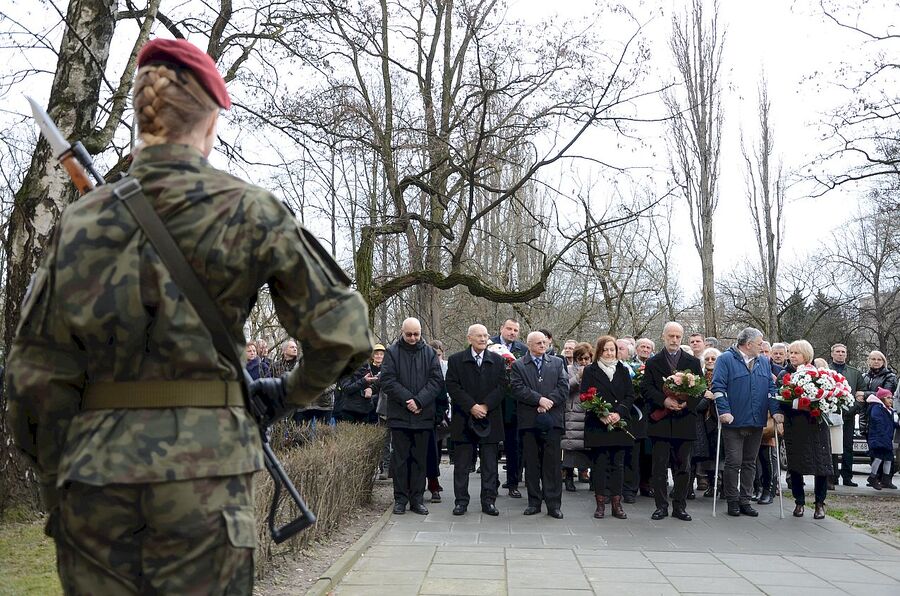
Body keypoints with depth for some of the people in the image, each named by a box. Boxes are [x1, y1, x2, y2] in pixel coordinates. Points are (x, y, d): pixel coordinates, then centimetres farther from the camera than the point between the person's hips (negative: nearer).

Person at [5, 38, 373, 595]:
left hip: (92, 471, 3)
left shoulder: (80, 218, 5)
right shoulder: (248, 211, -3)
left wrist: (58, 484, 14)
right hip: (203, 469, -3)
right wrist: (290, 392, 14)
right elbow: (341, 329, -4)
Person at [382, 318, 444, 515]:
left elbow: (437, 380, -2)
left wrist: (419, 401, -15)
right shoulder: (392, 353, 2)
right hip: (399, 415, -1)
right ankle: (400, 498, 12)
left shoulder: (429, 353, 6)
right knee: (400, 458, 4)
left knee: (420, 458, 7)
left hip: (423, 416, 2)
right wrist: (407, 400, -16)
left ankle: (416, 499, 14)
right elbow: (388, 381, -7)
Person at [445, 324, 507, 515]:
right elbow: (452, 387, -5)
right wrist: (471, 406, -14)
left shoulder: (498, 361, 9)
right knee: (462, 464, 4)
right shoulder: (456, 360, 3)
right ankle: (461, 501, 12)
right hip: (464, 421, -1)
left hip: (490, 419, 1)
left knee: (490, 464, 5)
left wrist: (485, 406, -11)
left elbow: (501, 387, 1)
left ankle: (489, 501, 12)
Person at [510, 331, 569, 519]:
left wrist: (549, 401, -10)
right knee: (532, 463, 5)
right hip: (529, 420, 0)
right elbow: (518, 389, -6)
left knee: (552, 463, -1)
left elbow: (563, 387, 3)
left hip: (552, 419, 1)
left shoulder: (557, 363, 13)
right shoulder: (518, 365, 7)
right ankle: (534, 502, 14)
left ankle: (554, 504, 4)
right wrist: (539, 400, -14)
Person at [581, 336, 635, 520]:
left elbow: (630, 396, 6)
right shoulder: (590, 371, 5)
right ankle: (600, 503, 6)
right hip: (597, 425, -2)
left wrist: (619, 412, -11)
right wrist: (601, 415, -14)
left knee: (618, 464, 2)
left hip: (619, 424, 2)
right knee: (599, 464, -1)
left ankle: (616, 504, 7)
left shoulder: (623, 371, 12)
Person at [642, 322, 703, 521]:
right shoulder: (653, 362, 8)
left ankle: (680, 506, 13)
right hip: (660, 422, -1)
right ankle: (661, 506, 8)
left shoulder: (693, 362, 10)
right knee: (659, 466, 1)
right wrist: (664, 400, -15)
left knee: (683, 466, 5)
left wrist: (687, 403, -11)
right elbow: (646, 388, 0)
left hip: (685, 420, 1)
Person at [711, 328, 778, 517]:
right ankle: (732, 500, 8)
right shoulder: (726, 359, -4)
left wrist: (776, 411, 4)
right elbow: (718, 386, -9)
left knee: (750, 463, 10)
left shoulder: (764, 362, 15)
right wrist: (724, 411, -17)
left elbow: (771, 388, 15)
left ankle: (745, 500, 17)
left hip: (757, 423, 6)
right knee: (733, 462, -4)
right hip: (734, 422, -5)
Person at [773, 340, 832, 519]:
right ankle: (799, 502, 17)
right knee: (795, 465, 3)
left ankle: (820, 503, 13)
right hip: (793, 425, 1)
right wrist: (779, 418, -9)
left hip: (816, 424, -1)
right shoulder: (784, 375, 6)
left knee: (821, 464, -2)